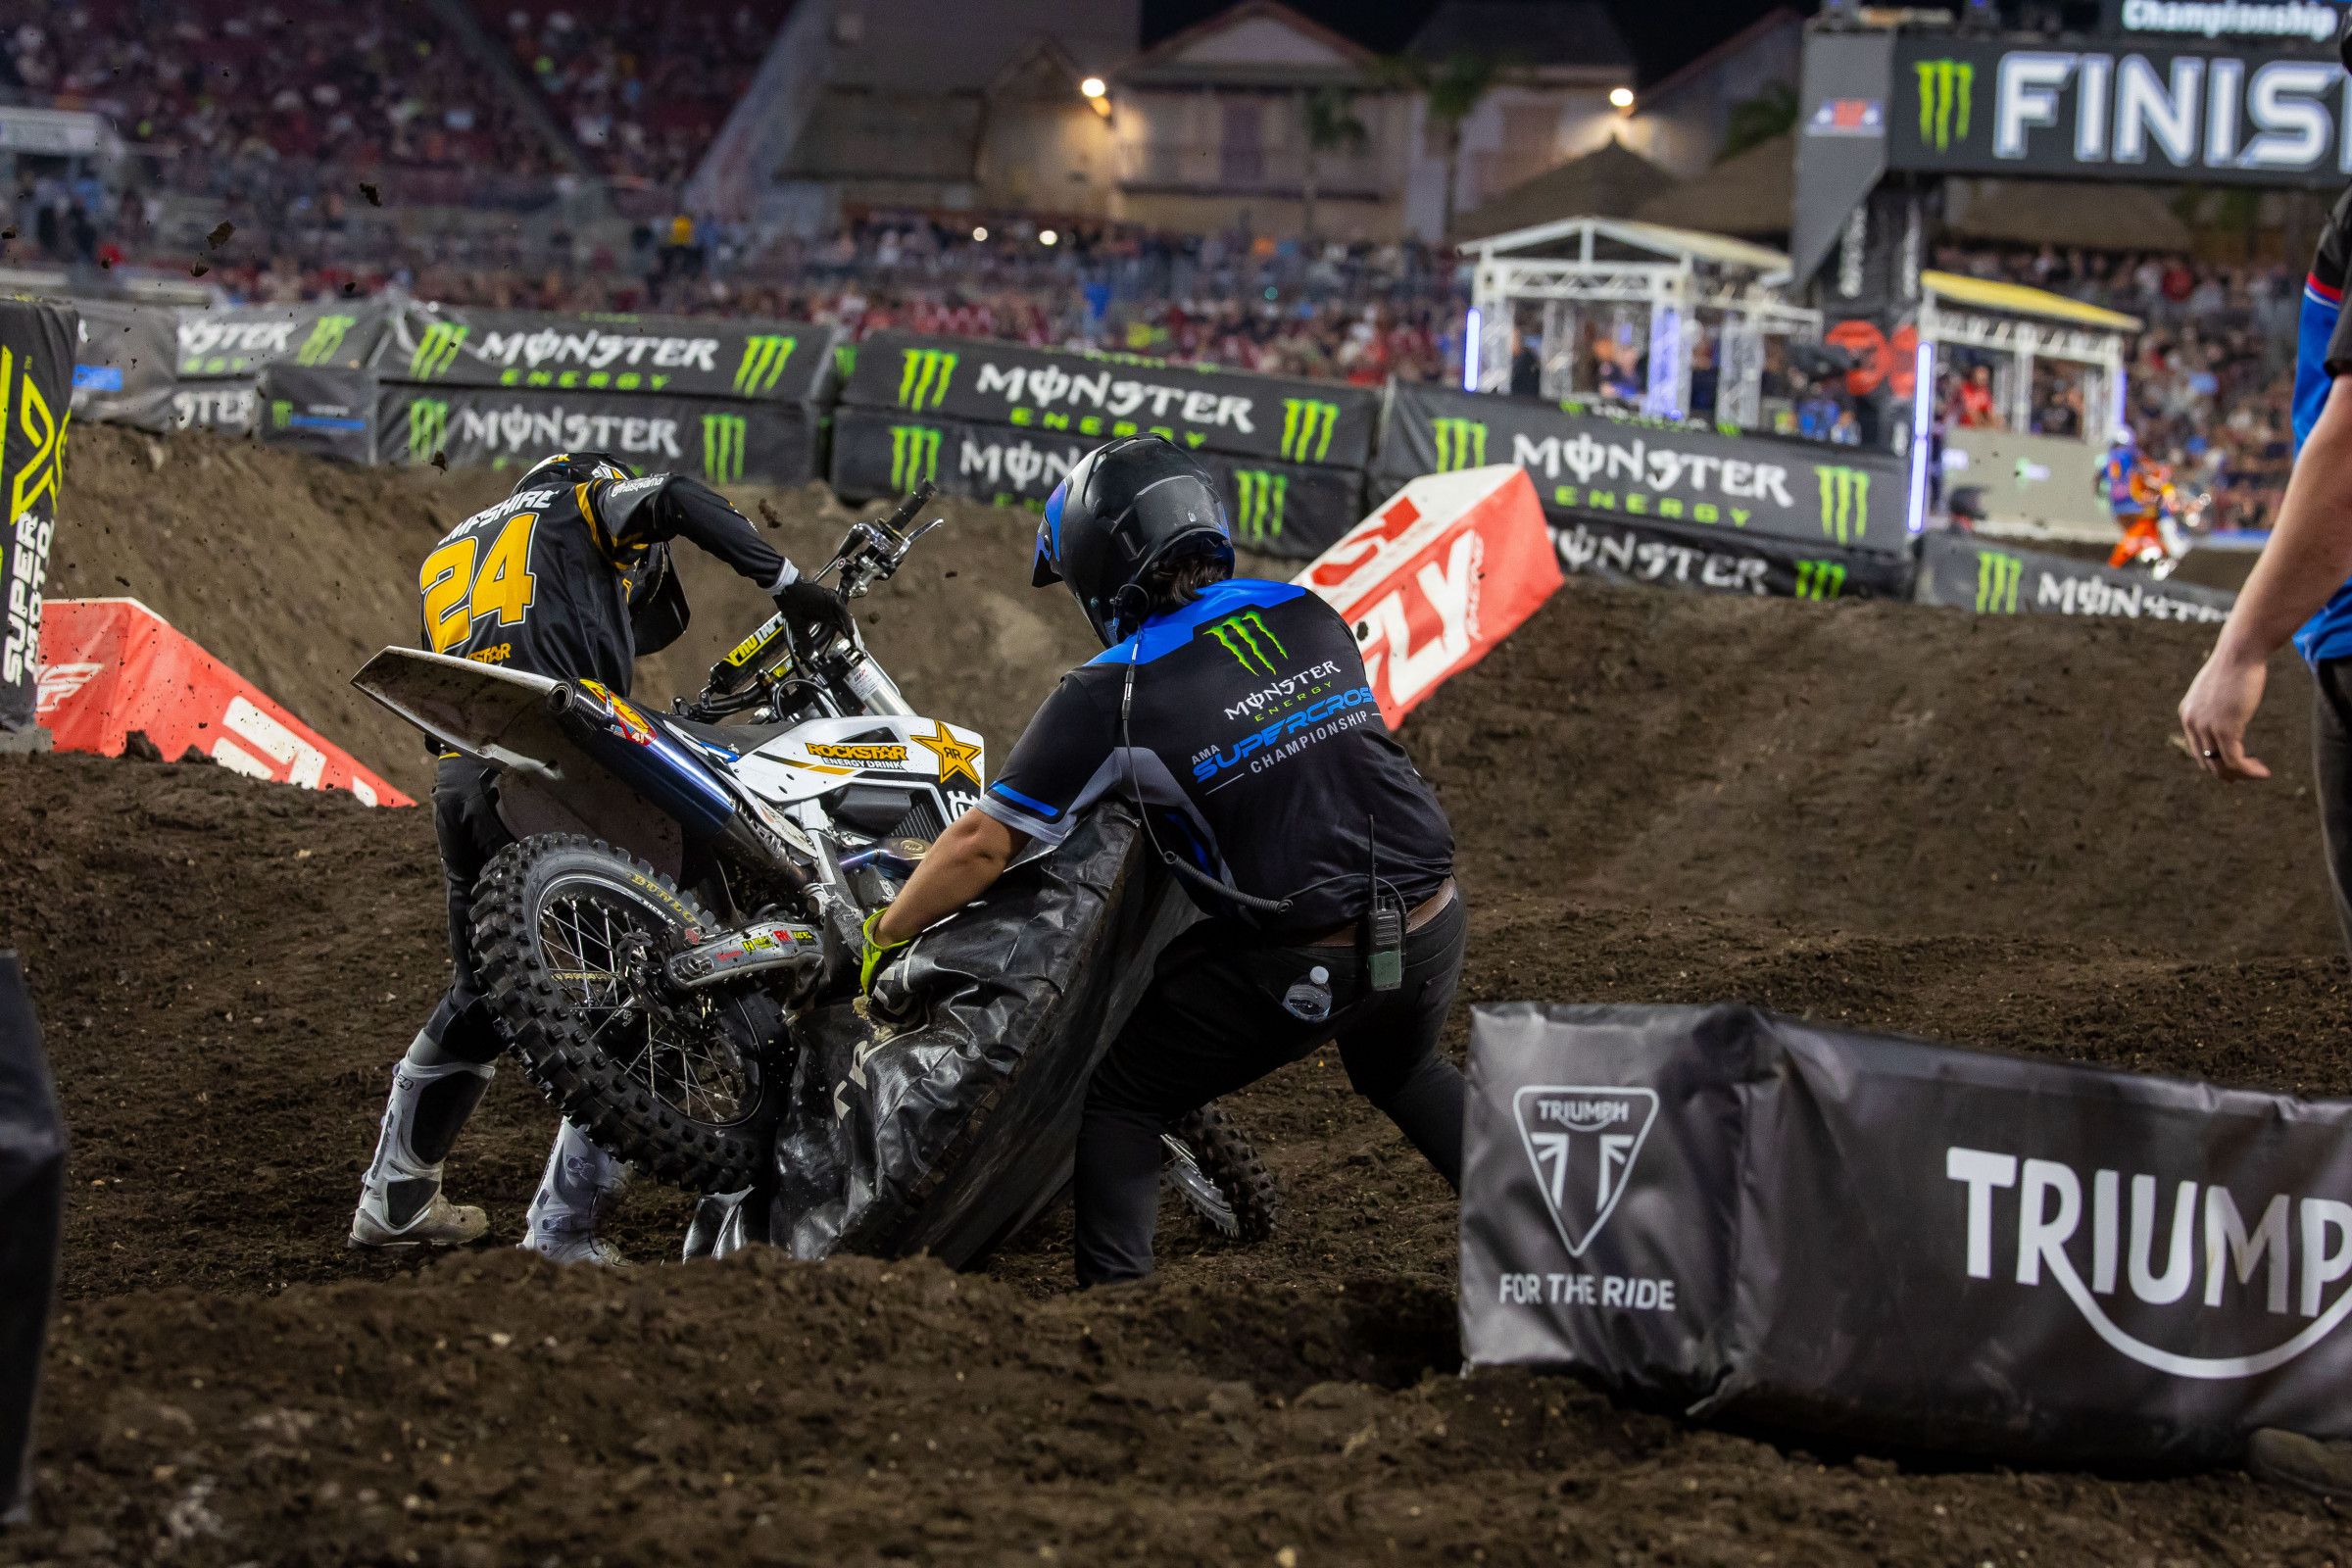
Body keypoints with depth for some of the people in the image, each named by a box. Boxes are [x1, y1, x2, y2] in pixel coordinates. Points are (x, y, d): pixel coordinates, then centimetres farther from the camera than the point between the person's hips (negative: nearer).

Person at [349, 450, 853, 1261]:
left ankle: (393, 1198, 35)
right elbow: (674, 499, -6)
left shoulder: (445, 557, 34)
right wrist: (786, 581, -5)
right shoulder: (577, 506, 15)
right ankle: (562, 1225, -10)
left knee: (482, 996, 26)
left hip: (456, 781, 7)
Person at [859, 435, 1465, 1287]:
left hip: (1302, 962, -5)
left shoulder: (1109, 696, -6)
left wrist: (883, 936, 10)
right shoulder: (1307, 612, 8)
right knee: (1403, 1071, 35)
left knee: (1121, 1096, 10)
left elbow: (983, 844, -4)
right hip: (1434, 926, 5)